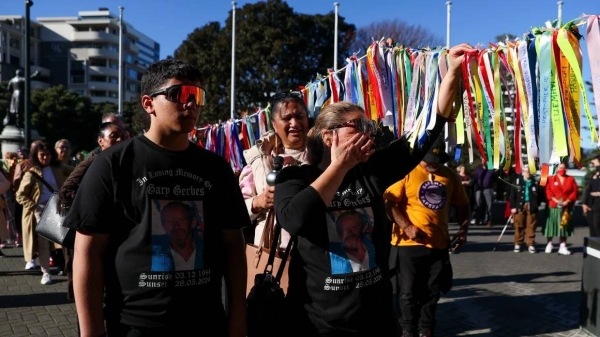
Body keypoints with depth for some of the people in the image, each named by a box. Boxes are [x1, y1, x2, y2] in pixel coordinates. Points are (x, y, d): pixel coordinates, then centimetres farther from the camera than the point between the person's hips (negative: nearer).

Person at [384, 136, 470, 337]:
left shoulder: (450, 176, 8)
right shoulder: (407, 173, -6)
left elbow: (462, 204, 18)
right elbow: (389, 202, -10)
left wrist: (463, 229, 5)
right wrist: (406, 226, -20)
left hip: (439, 244, 4)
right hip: (409, 244, -4)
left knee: (432, 293, 13)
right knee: (408, 293, 4)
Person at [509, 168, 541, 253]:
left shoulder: (535, 182, 9)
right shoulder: (517, 181, 2)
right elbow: (512, 195, -1)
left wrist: (537, 204, 1)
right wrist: (513, 206, -6)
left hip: (531, 207, 2)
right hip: (519, 207, -1)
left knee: (531, 226, 2)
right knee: (519, 226, 1)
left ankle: (531, 245, 9)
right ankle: (517, 244, 11)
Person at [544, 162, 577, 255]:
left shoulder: (571, 179, 8)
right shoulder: (551, 179, 4)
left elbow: (574, 192, 1)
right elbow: (548, 191, -3)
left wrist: (567, 201, -11)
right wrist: (555, 200, -15)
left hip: (566, 207, 1)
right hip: (553, 206, -1)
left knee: (564, 226, 3)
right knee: (551, 225, 2)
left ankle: (563, 247, 8)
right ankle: (549, 244, 17)